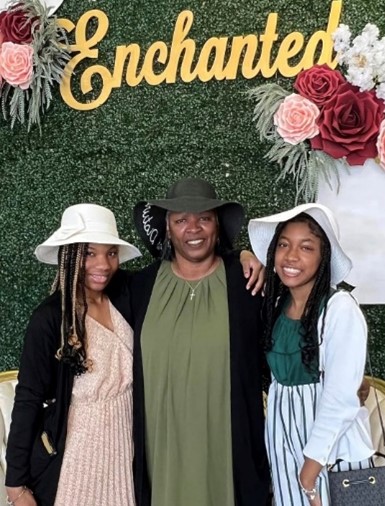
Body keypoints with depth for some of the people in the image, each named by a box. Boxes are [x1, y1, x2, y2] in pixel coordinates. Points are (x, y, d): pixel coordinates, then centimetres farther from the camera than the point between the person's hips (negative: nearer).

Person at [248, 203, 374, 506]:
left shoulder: (340, 308, -18)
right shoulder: (275, 303, 0)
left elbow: (341, 398, -19)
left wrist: (311, 466, -15)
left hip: (330, 440, -5)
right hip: (282, 434, 6)